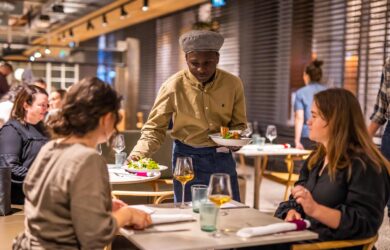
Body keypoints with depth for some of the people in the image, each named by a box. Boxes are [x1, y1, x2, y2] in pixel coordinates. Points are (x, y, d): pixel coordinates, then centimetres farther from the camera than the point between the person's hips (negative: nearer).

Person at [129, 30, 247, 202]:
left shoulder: (233, 84, -6)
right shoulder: (173, 86, -12)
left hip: (222, 157, 2)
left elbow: (239, 124, 6)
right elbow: (154, 129, -8)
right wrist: (137, 155, -24)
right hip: (187, 157, -2)